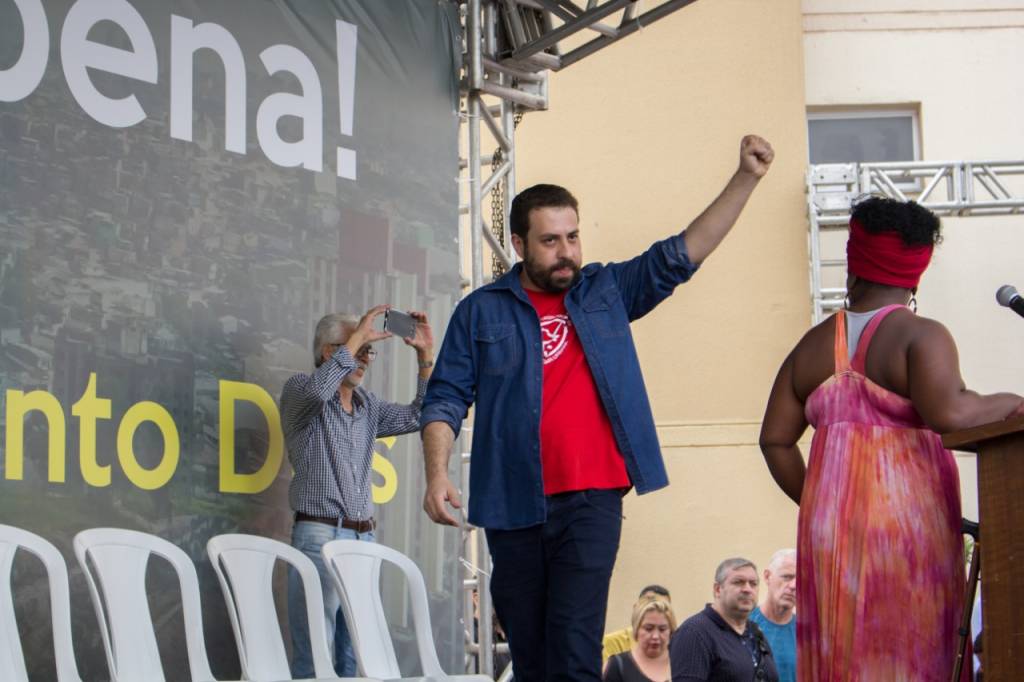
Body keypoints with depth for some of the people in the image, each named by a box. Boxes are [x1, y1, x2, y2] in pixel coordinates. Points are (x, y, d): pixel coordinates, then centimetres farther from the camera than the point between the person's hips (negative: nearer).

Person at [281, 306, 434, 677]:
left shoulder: (368, 405, 18)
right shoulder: (299, 390, -1)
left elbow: (418, 416, 11)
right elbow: (319, 389, -24)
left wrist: (425, 356, 2)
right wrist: (358, 336, -19)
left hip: (364, 538, 6)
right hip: (319, 536, -6)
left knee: (356, 656, 4)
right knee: (314, 656, -9)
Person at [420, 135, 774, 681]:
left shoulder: (607, 293, 11)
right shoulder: (481, 312, 8)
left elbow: (681, 254, 6)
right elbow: (446, 399, 6)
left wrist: (746, 178, -4)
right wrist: (437, 474, -10)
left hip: (591, 502, -1)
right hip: (512, 507, 1)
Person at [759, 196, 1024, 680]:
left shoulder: (812, 346, 11)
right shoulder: (921, 336, -7)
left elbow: (775, 440, 11)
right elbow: (948, 412, -24)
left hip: (830, 525, 5)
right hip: (908, 518, -4)